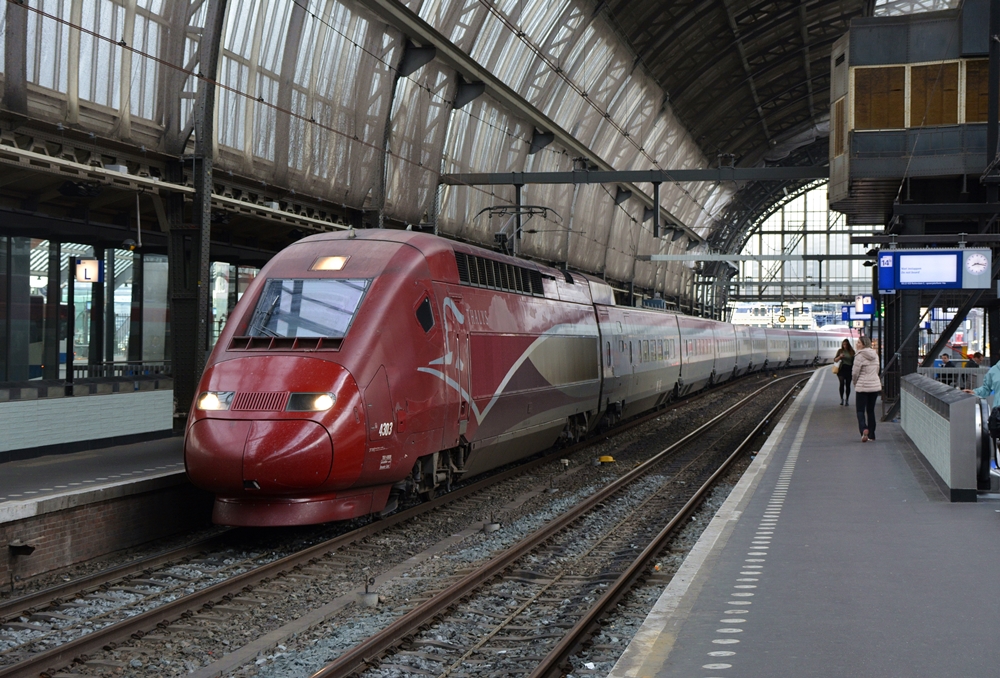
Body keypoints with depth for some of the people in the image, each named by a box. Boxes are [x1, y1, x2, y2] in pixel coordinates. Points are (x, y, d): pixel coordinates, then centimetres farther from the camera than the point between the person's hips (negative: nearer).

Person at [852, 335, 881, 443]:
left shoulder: (860, 356, -13)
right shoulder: (875, 355, 8)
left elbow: (855, 373, -11)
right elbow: (877, 370, 14)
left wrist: (855, 382, 8)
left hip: (862, 386, -6)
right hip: (875, 385, 6)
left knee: (860, 410, 0)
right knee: (871, 410, 14)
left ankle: (864, 429, -24)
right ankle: (871, 435, 15)